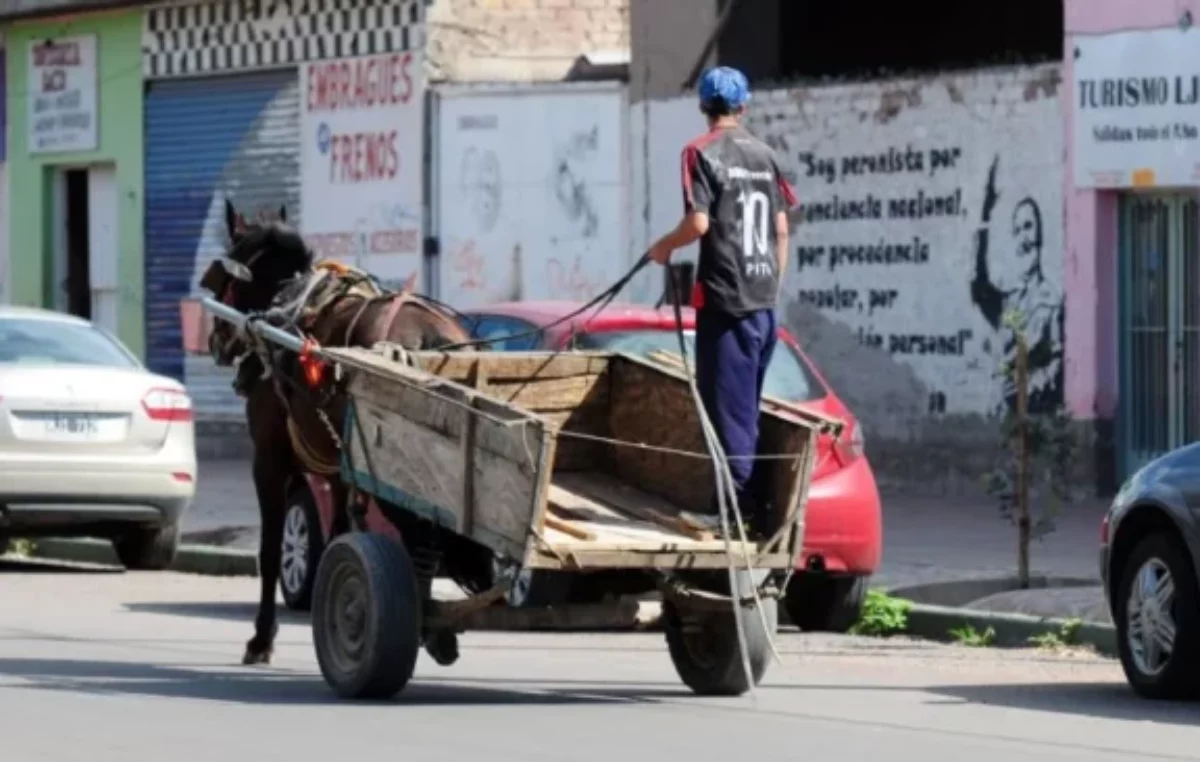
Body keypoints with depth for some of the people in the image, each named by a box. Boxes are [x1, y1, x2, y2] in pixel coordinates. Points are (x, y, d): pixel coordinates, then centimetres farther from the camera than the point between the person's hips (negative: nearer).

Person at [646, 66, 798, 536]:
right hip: (763, 299, 6)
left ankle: (741, 504, -7)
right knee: (747, 404, 13)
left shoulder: (702, 153, -7)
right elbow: (782, 229, 12)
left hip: (725, 299, -6)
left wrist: (665, 247, 2)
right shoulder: (764, 155, 11)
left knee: (727, 403, -4)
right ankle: (751, 502, 14)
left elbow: (699, 222, -16)